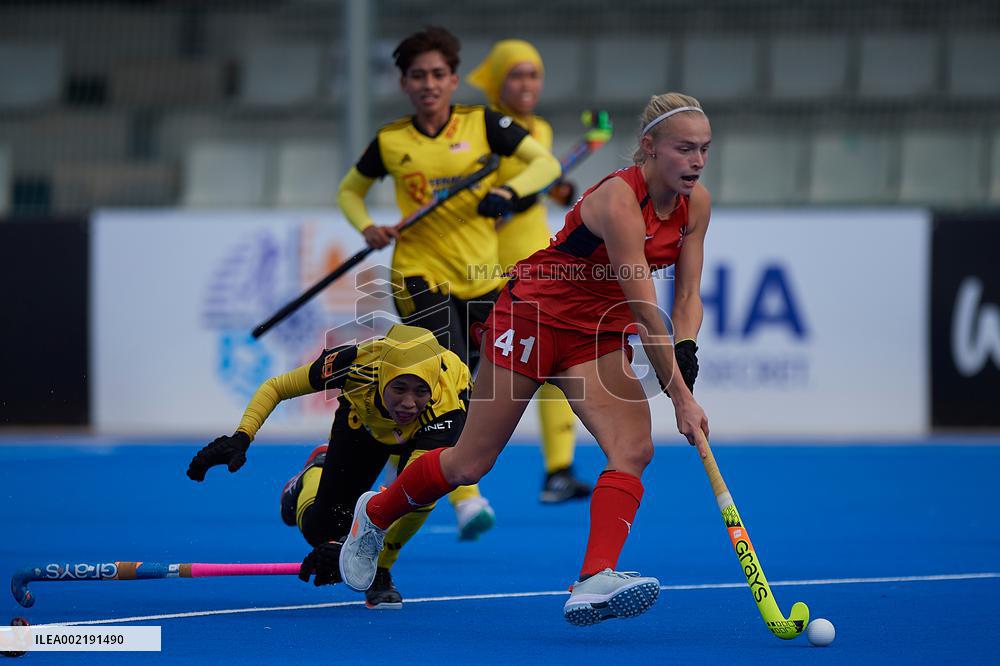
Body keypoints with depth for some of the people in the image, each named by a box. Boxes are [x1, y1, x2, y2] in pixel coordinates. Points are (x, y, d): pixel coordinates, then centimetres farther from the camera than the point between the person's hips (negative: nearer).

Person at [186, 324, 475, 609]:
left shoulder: (446, 409, -46)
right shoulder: (358, 361, -41)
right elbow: (275, 387, -24)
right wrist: (241, 438, -38)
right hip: (363, 422, 2)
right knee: (318, 529, -7)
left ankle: (380, 573, -7)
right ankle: (315, 474, 30)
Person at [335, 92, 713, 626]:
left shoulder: (695, 204, -5)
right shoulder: (619, 199, -28)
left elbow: (687, 297, 1)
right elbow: (645, 310, -30)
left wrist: (686, 356, -17)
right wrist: (680, 397, -30)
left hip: (598, 334, 6)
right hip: (535, 316, -6)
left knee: (634, 447, -20)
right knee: (471, 463, 3)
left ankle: (595, 582, -34)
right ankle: (373, 516, 31)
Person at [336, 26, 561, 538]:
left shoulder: (481, 124, 0)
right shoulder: (390, 142, 1)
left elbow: (546, 163, -3)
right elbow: (349, 191, 17)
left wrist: (508, 191, -21)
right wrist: (366, 227, -3)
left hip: (482, 276, 2)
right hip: (421, 274, -2)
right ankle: (466, 500, -21)